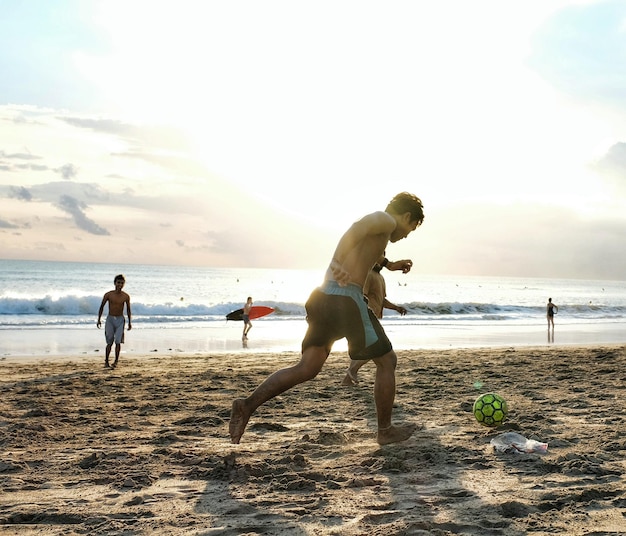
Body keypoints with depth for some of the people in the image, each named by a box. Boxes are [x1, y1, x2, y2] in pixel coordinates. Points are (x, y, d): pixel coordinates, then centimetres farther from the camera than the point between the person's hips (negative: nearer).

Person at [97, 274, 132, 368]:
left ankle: (116, 361, 1)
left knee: (118, 341, -10)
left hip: (120, 320, 0)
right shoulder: (108, 295, -7)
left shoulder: (126, 296, -3)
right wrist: (99, 320, 0)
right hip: (110, 319, 0)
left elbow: (128, 309, 9)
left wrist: (130, 322, 8)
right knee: (109, 342, 3)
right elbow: (102, 307, 3)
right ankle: (106, 361, 17)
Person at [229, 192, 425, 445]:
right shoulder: (386, 220, 0)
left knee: (306, 369, 7)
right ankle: (385, 431, 18)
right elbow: (358, 227, -21)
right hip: (346, 300, -9)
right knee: (387, 360, 8)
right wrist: (339, 262, -32)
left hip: (323, 298, 9)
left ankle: (248, 405, -6)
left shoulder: (373, 222, 28)